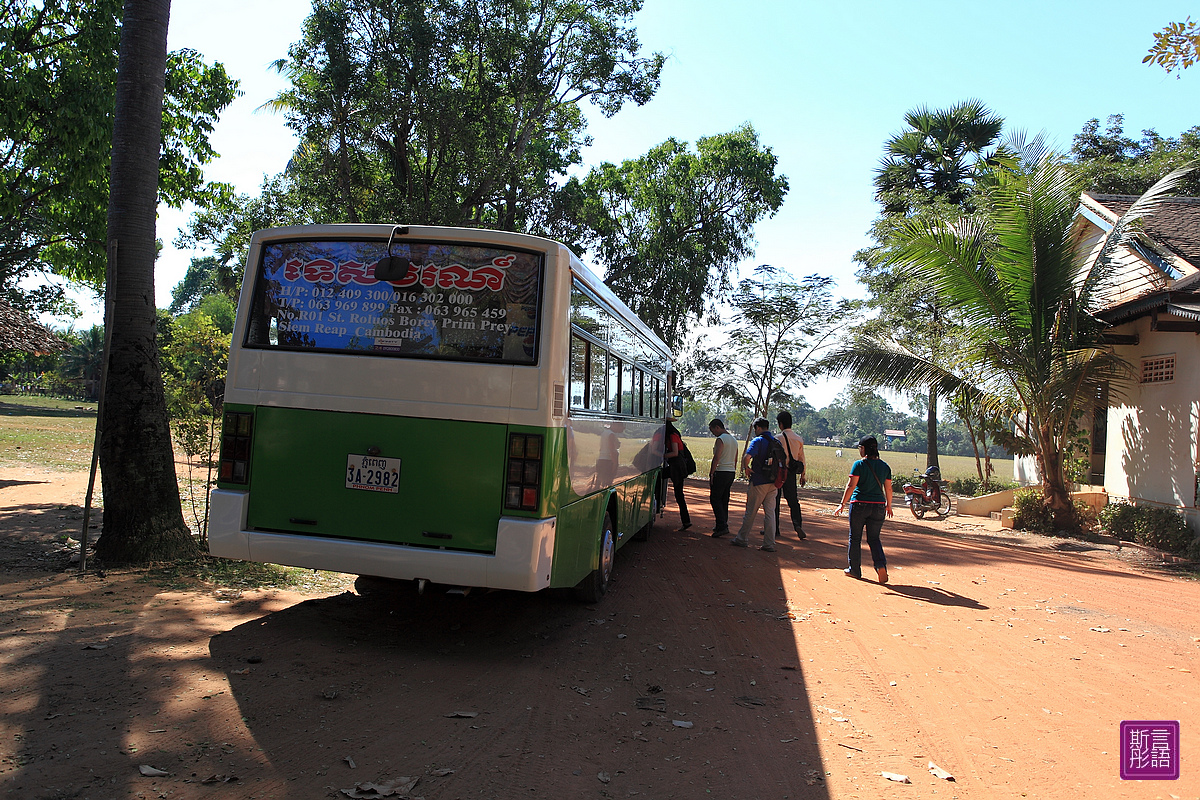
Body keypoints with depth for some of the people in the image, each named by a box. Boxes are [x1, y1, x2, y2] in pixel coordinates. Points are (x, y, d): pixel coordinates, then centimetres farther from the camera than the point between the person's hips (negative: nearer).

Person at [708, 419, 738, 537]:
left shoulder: (720, 439, -12)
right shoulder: (734, 440, 17)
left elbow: (716, 458, -20)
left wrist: (711, 474, -17)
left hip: (721, 472, -9)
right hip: (731, 472, 9)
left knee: (715, 499, -6)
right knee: (724, 500, 13)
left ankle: (722, 526, -15)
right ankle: (723, 525, 15)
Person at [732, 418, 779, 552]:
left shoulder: (758, 441, -11)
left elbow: (747, 457, -26)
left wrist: (746, 468, -9)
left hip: (758, 482, -6)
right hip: (773, 482, 6)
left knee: (751, 512, 5)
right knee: (770, 512, 7)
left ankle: (742, 539, 15)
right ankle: (769, 543, 7)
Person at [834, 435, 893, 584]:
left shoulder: (859, 464, -8)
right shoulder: (885, 466, 5)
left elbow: (851, 485, -13)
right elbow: (888, 489, 10)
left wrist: (842, 504, -10)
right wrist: (889, 505, 23)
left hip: (859, 505, -4)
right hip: (878, 506, 4)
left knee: (855, 538, 10)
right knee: (874, 538, 13)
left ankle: (854, 569, 18)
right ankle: (881, 565, -9)